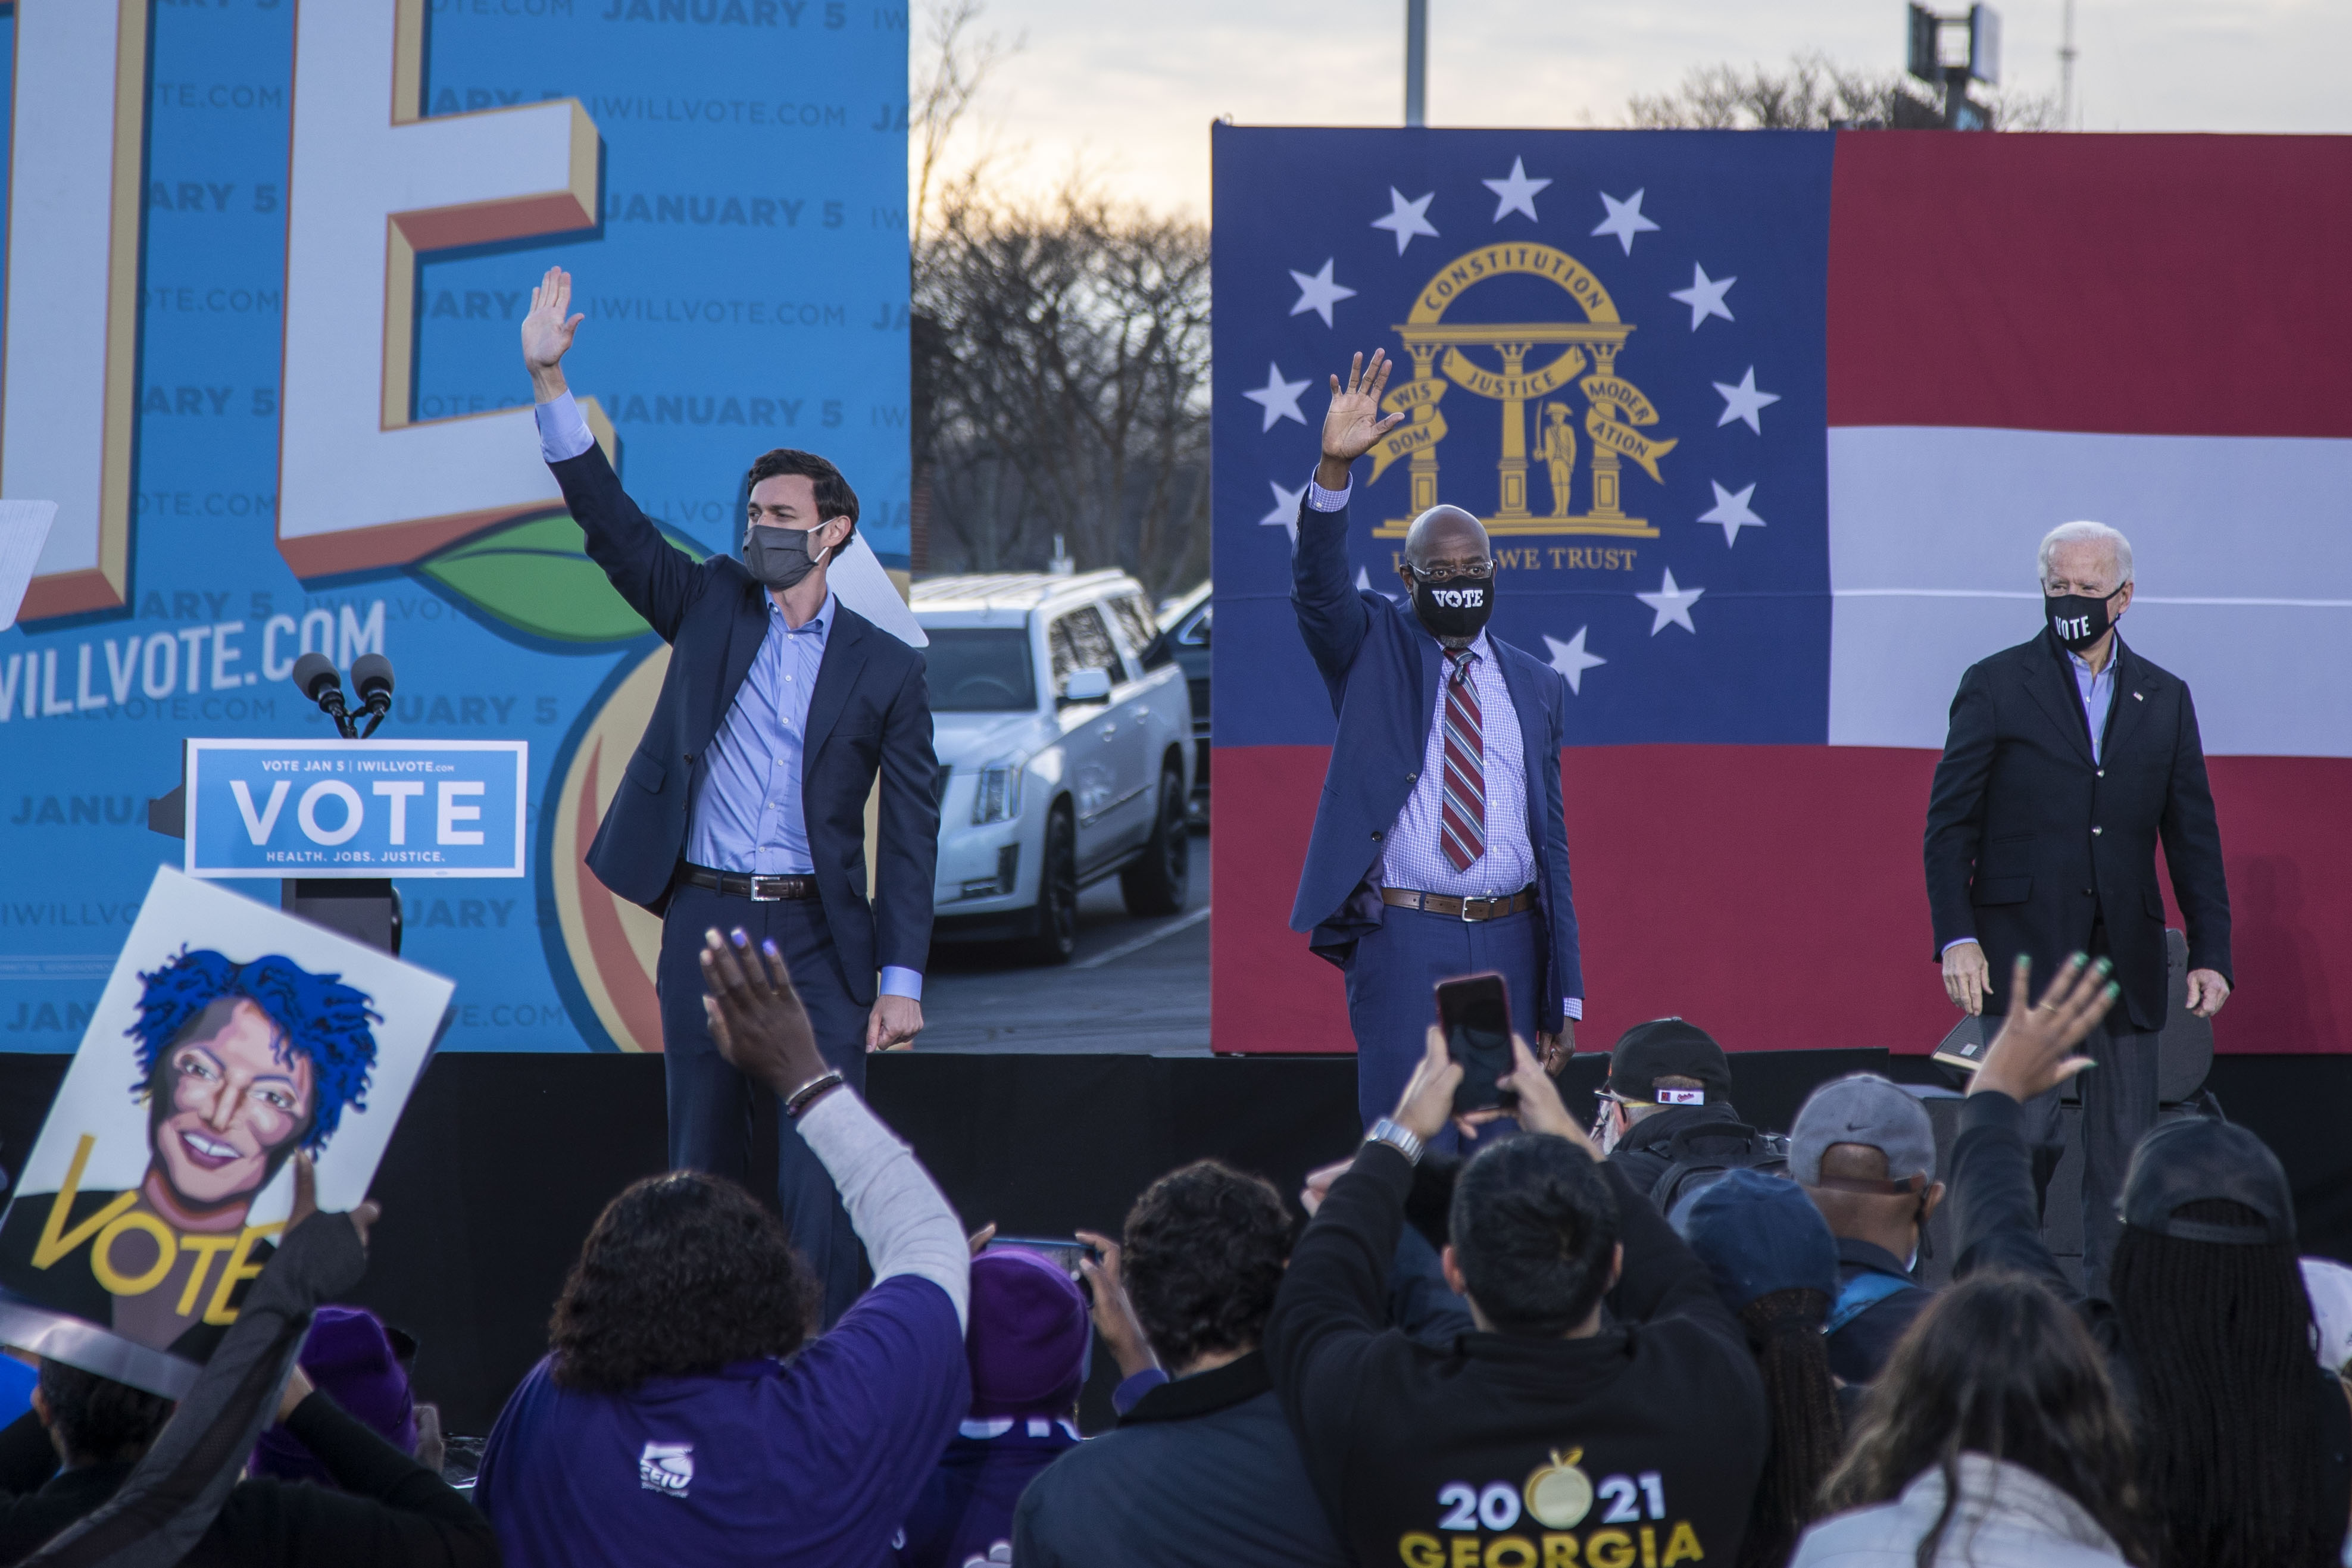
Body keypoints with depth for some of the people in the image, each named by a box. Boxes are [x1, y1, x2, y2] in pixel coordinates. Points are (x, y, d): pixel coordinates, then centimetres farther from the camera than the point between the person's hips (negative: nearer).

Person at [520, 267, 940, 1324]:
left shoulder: (884, 669, 4)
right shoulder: (711, 605, 11)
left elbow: (910, 833, 2)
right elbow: (608, 518, 3)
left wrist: (901, 980, -6)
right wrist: (549, 382, -7)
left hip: (817, 939, -2)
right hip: (702, 921, 2)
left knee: (822, 1171, -10)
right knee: (703, 1164, 6)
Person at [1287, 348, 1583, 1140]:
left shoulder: (1537, 686, 13)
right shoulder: (1373, 653, 7)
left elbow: (1552, 837, 12)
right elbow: (1318, 585, -14)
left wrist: (1564, 995, 8)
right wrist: (1335, 467, -32)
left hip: (1510, 941, 3)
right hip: (1405, 937, -3)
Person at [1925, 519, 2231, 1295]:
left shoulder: (2165, 699, 13)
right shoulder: (1995, 686, 4)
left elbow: (2193, 837, 13)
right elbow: (1950, 825, 1)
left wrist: (2210, 953, 4)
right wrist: (1957, 937, -10)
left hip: (2126, 959, 3)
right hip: (2023, 952, -3)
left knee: (2125, 1147, 3)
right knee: (2026, 1131, -11)